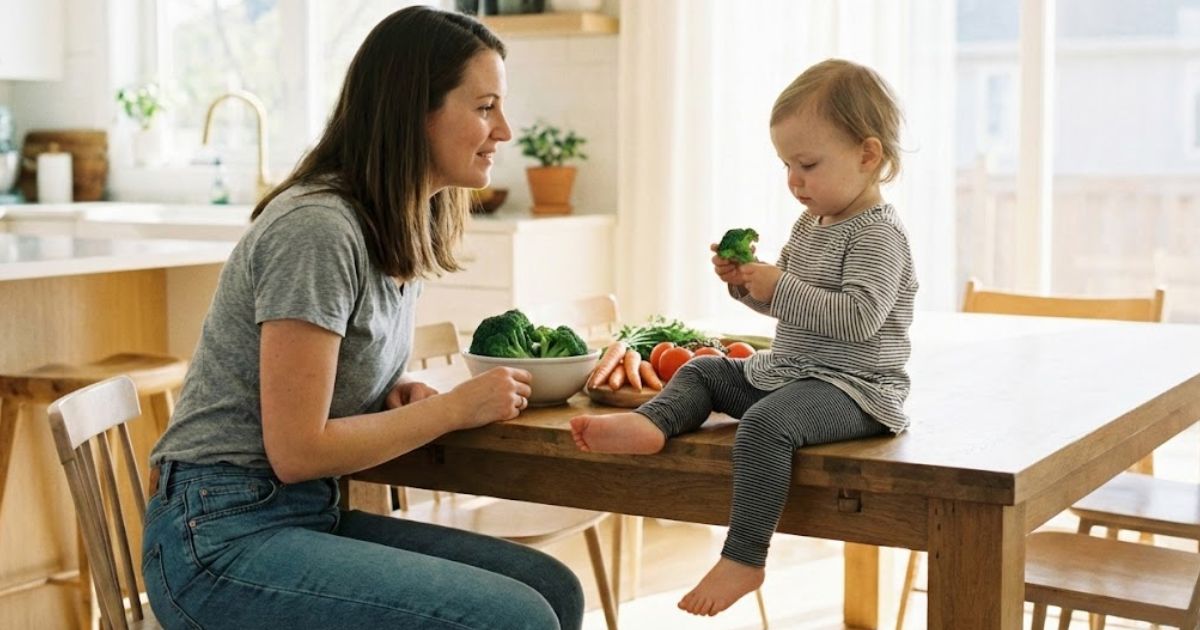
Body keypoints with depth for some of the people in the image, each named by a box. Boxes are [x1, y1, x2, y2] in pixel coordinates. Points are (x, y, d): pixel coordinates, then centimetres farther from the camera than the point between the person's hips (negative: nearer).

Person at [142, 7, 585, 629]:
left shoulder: (405, 232, 8)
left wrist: (401, 397, -2)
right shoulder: (317, 228, -19)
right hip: (220, 537, -8)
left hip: (311, 512, 9)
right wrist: (456, 406, -12)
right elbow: (297, 451, -19)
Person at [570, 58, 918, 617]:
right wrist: (746, 282, 2)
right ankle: (651, 424, -11)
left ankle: (743, 560, -30)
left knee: (764, 423, -34)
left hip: (852, 385, -10)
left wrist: (780, 288, -26)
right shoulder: (809, 224, 12)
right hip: (785, 370, 10)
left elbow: (858, 316, -28)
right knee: (703, 371, 16)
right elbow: (784, 303, 22)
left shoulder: (877, 234, -16)